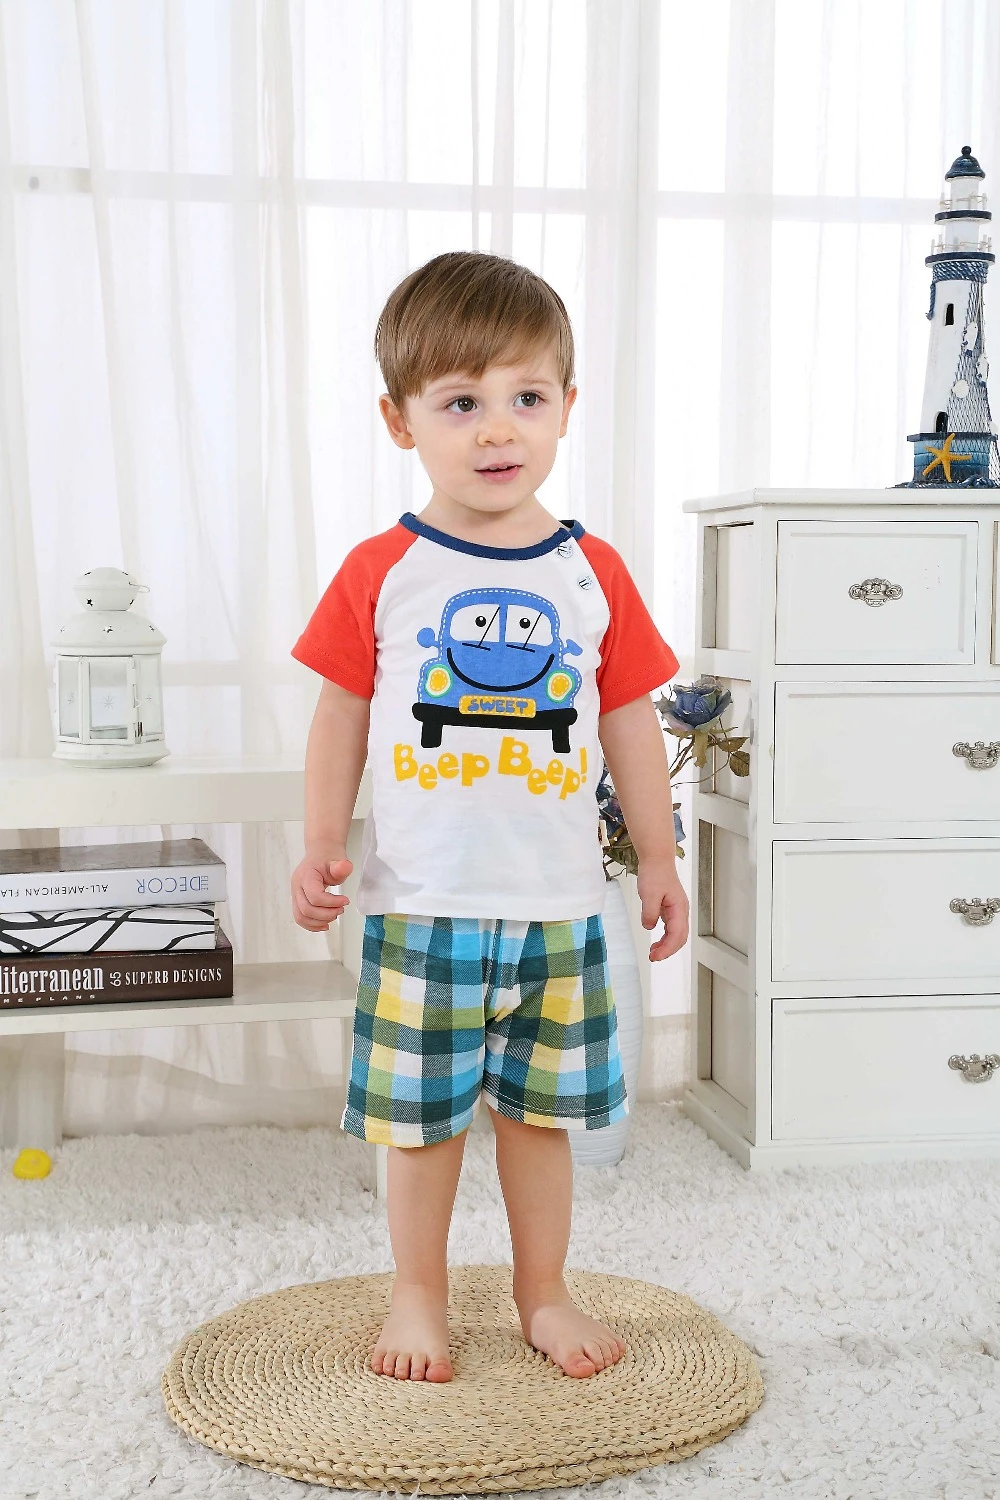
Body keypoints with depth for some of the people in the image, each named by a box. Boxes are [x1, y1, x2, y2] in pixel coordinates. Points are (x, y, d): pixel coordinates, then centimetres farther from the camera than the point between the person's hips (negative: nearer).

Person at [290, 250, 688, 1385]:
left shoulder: (594, 574, 1)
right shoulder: (380, 572, -4)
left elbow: (631, 722, 7)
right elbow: (343, 716, 1)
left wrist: (659, 860, 9)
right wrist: (321, 848, -5)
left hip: (558, 908, 2)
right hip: (421, 908, -1)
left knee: (541, 1109, 14)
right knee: (420, 1116, 10)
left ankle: (543, 1293, 32)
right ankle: (418, 1298, 29)